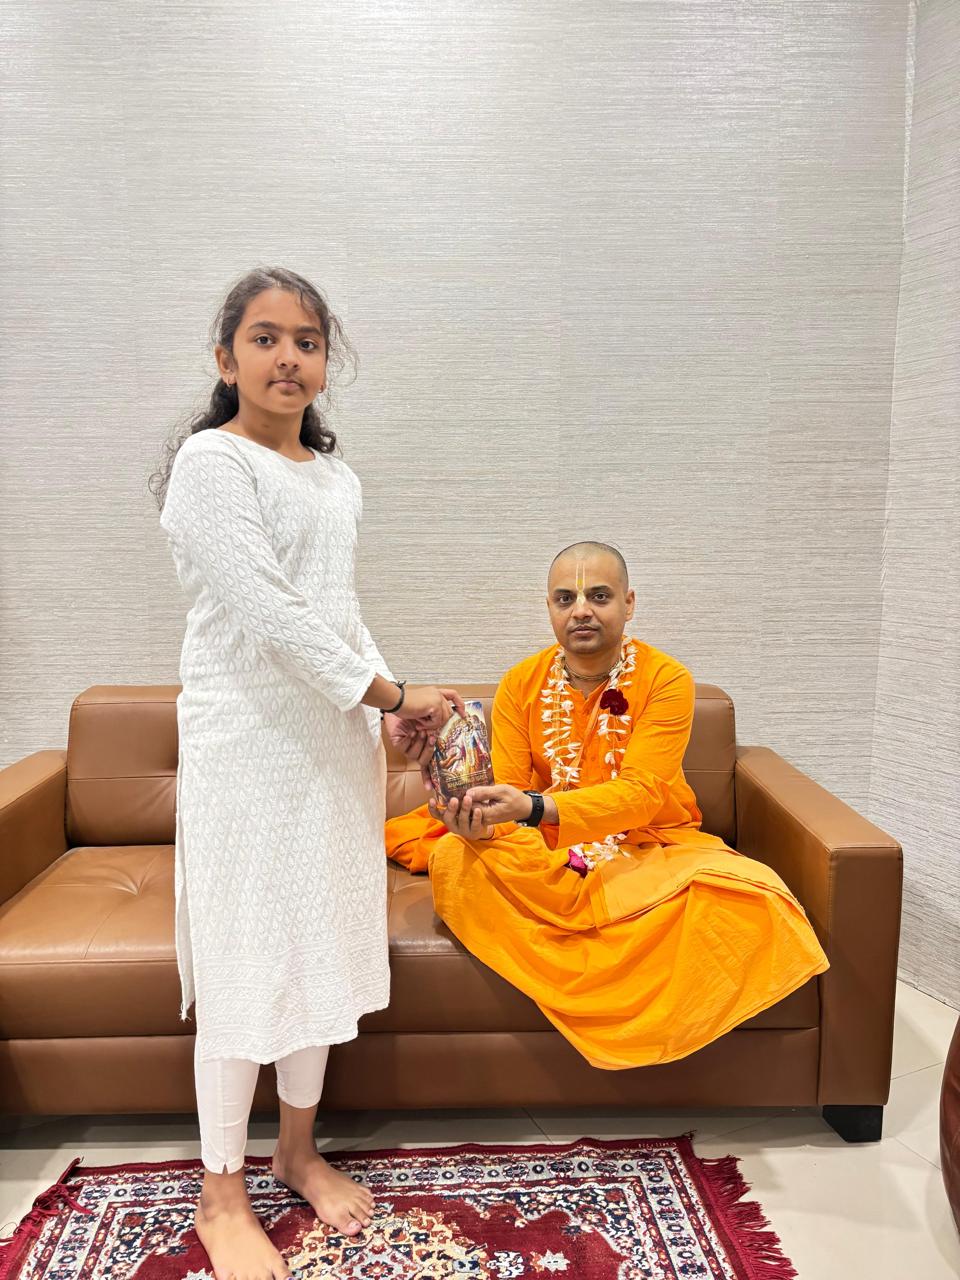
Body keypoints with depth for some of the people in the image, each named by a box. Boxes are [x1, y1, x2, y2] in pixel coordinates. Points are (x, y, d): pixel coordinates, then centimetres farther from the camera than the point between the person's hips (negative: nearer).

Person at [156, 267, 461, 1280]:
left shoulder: (338, 479, 14)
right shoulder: (211, 463, -10)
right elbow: (268, 613, -18)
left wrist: (398, 705, 4)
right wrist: (390, 694, -15)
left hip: (335, 738, 7)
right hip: (247, 739, -7)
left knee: (322, 941, 14)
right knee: (245, 957, 1)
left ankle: (298, 1149, 34)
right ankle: (221, 1194, 22)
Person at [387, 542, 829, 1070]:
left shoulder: (666, 679, -11)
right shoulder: (521, 684, -1)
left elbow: (641, 794, -22)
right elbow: (507, 791, -6)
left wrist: (532, 807, -38)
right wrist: (478, 819, -32)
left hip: (650, 849, -1)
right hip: (544, 856, 2)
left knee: (749, 893, -30)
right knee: (454, 859, -27)